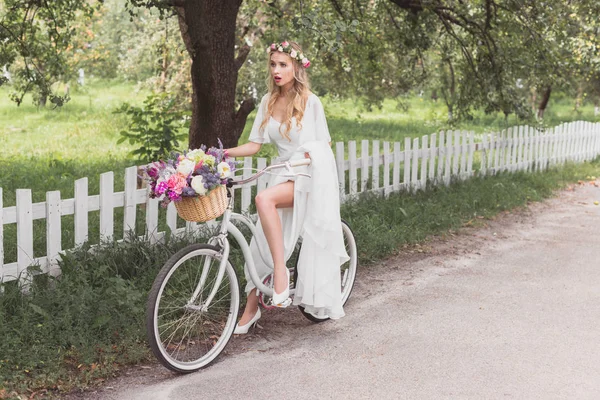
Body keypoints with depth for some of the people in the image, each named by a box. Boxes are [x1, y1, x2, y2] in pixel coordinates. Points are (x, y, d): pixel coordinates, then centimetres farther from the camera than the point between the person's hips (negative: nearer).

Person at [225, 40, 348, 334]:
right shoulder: (268, 102, 9)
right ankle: (251, 307, 7)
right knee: (262, 241, -3)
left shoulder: (310, 101, -4)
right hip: (285, 175, 5)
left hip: (312, 175, -5)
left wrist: (309, 157, -15)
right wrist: (222, 153, -7)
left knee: (264, 198, -33)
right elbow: (254, 145, 5)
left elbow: (325, 145, 2)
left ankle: (281, 271, -26)